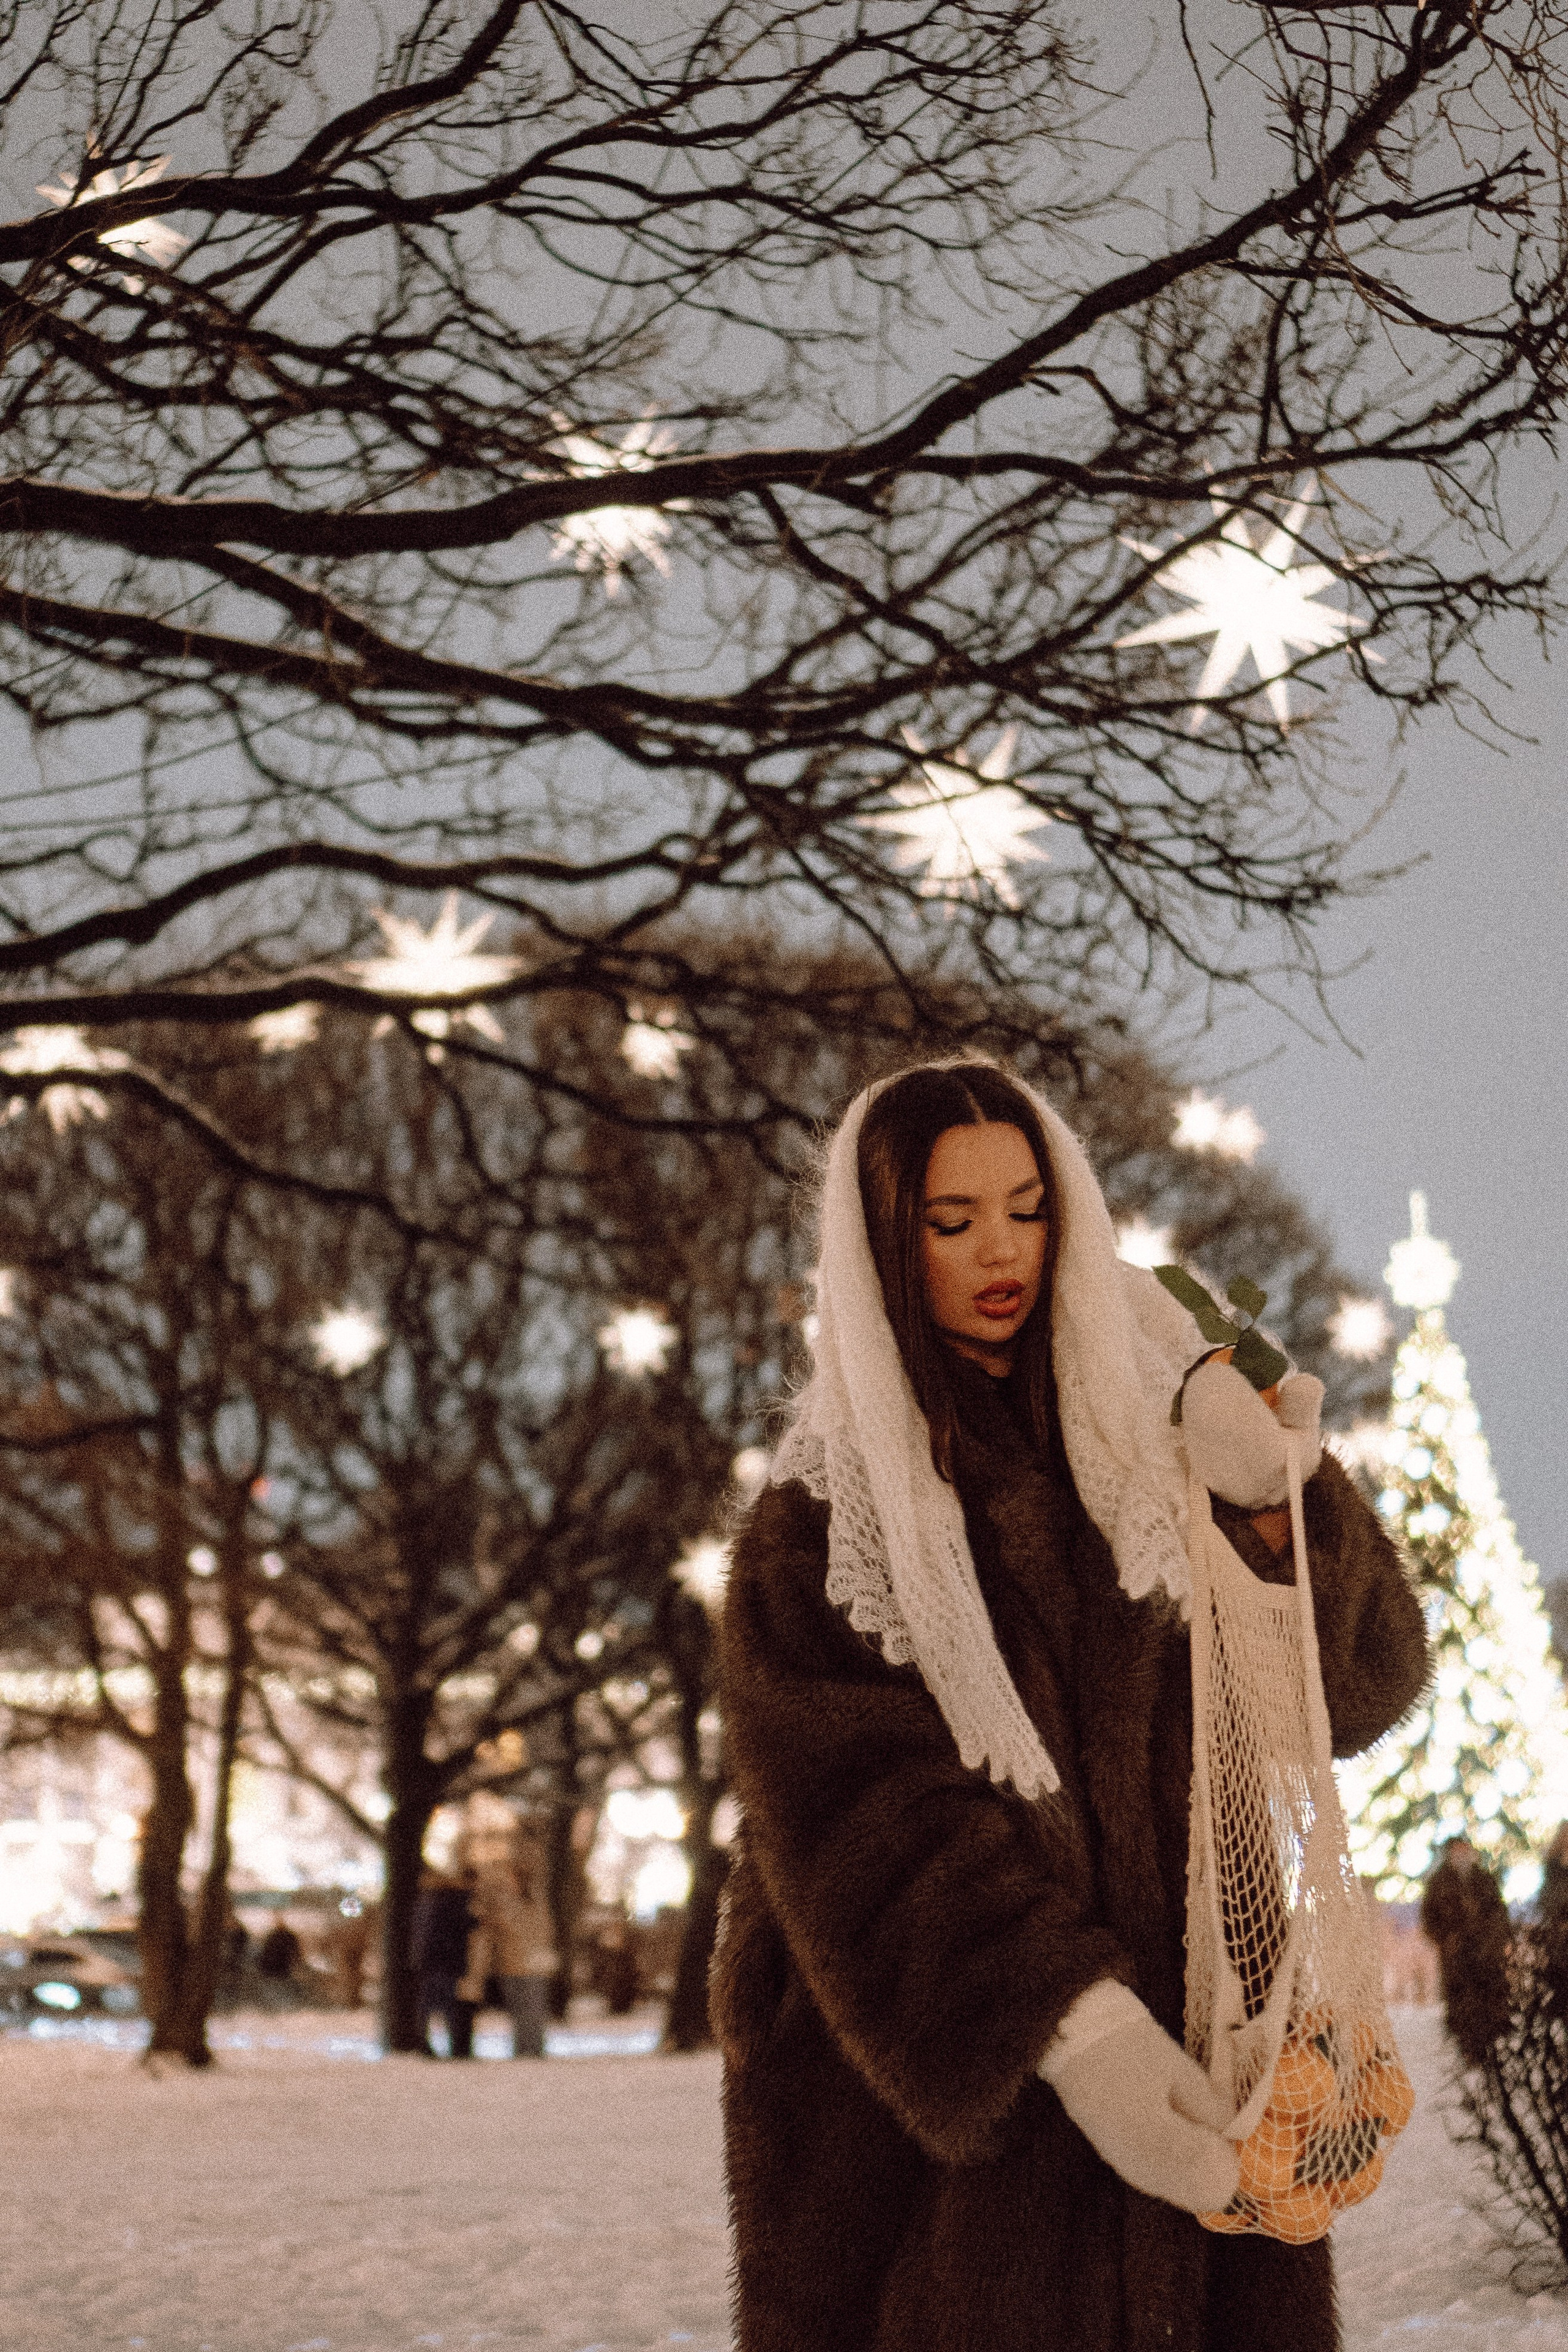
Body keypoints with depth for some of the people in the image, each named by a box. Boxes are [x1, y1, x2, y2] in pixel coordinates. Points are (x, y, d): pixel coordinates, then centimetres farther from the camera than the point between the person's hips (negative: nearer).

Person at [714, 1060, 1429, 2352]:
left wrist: (1271, 1503, -20)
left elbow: (1364, 1676, 0)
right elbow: (852, 1808, -12)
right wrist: (1068, 2030, -25)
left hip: (1186, 2036, 2)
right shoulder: (824, 1510, 2)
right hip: (923, 2074, -2)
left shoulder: (1150, 1432, 9)